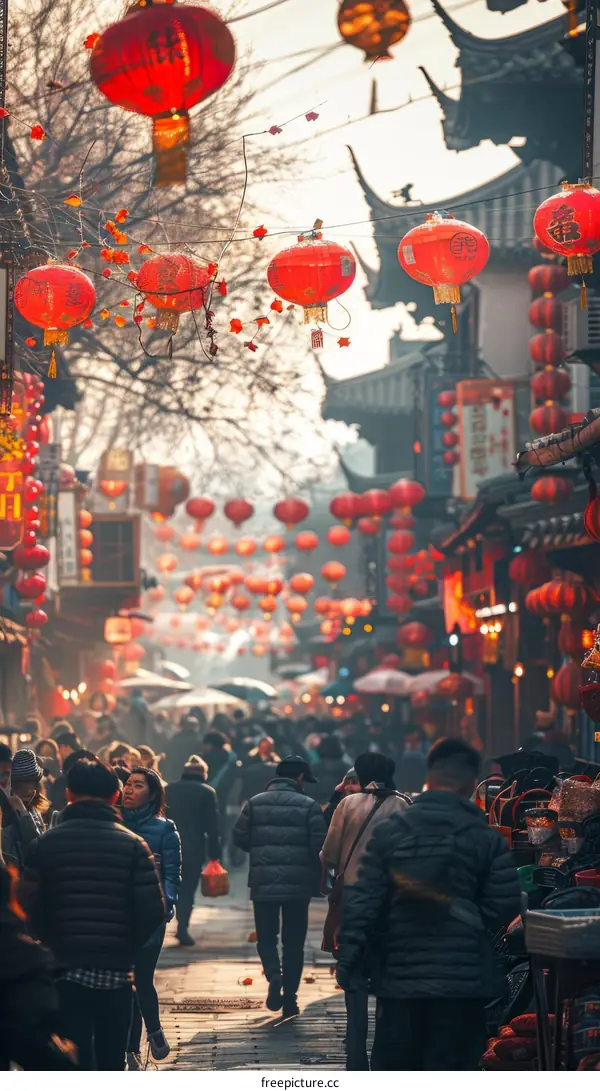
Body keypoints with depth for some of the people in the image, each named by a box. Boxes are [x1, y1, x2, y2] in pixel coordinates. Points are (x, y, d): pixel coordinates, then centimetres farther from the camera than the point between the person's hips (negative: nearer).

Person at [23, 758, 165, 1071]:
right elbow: (153, 911, -8)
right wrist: (127, 947, 8)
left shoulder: (45, 844, -2)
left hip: (65, 969, -1)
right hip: (117, 970, 1)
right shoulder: (133, 845, -2)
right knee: (111, 1063, 14)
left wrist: (53, 946, 7)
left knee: (77, 1065, 1)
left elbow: (30, 908, -9)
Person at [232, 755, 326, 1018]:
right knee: (293, 941, 9)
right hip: (299, 884, -1)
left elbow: (239, 838, 3)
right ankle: (290, 998, 8)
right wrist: (317, 879, 8)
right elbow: (319, 846, -8)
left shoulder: (255, 804, 2)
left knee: (266, 936, 12)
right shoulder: (309, 806, -3)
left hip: (263, 883, 1)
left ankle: (274, 975, -16)